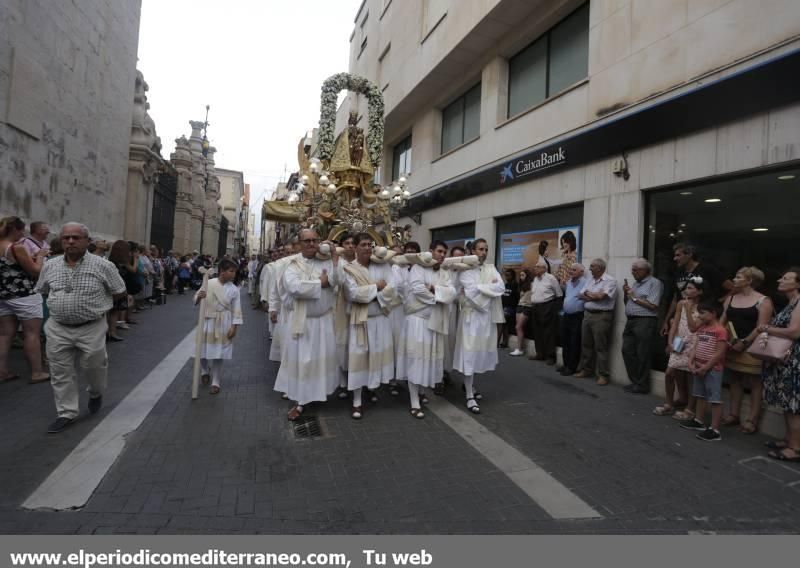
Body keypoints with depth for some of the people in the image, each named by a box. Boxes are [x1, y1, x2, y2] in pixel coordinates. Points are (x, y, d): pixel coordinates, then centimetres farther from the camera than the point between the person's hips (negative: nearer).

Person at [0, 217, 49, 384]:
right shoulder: (17, 247, -16)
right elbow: (35, 271, -11)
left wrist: (31, 257, 14)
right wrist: (40, 256, 3)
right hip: (24, 296, -8)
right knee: (32, 334, -2)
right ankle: (37, 373, 2)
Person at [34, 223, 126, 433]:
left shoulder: (103, 266, -11)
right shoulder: (50, 267, 1)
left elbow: (120, 293, -1)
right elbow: (42, 291, 18)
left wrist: (96, 304, 3)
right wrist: (61, 304, 9)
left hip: (92, 328, -3)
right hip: (57, 328, 4)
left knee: (93, 366, 9)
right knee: (60, 372, 7)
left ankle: (96, 394, 40)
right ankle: (66, 413, 21)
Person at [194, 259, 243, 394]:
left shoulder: (234, 289, -5)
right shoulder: (209, 283, -6)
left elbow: (236, 310, -3)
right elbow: (196, 300, 3)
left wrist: (234, 327, -8)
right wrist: (199, 297, -21)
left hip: (224, 324, -1)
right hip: (208, 322, 1)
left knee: (218, 354, 4)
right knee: (203, 352, 9)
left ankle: (215, 382, 20)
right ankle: (206, 371, 42)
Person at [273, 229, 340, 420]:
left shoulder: (325, 262, 2)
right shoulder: (292, 265, -5)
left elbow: (334, 281, -16)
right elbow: (294, 287, -23)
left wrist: (335, 258, -15)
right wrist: (320, 283, -14)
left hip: (323, 320, 2)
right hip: (300, 321, -2)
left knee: (322, 358, 12)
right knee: (299, 359, 5)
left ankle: (320, 391, 32)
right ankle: (299, 401, 15)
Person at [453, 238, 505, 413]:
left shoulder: (491, 268, 9)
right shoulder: (466, 270, -5)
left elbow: (501, 287, -5)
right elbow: (472, 293, -17)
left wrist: (481, 287, -13)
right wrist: (491, 287, -9)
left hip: (488, 316, 5)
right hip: (472, 315, -5)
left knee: (481, 352, 14)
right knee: (470, 354, -3)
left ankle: (470, 385, 33)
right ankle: (470, 396, 3)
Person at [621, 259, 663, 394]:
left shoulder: (654, 283, -5)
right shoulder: (636, 283, 19)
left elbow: (652, 305, -15)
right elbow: (627, 303, 23)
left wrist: (634, 297, -8)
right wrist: (626, 294, 5)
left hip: (645, 322, -8)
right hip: (630, 321, 8)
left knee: (642, 355, -2)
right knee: (627, 351, 7)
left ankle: (642, 385, 8)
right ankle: (634, 381, 18)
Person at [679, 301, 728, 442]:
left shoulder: (720, 330, -16)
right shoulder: (701, 329, 12)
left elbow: (720, 353, -19)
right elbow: (696, 347, 12)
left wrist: (705, 367, -18)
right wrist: (691, 362, -2)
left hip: (713, 370, -9)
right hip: (699, 368, 9)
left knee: (715, 399, -3)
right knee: (701, 396, 20)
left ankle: (714, 430, 0)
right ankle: (699, 421, 34)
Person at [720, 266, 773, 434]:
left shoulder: (763, 301, -5)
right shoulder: (731, 299, 13)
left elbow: (761, 327, -12)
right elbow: (722, 322, 14)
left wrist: (744, 343, -17)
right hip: (732, 347, 6)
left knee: (755, 384, 1)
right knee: (734, 382, 11)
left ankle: (752, 420, 6)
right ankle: (733, 415, 19)